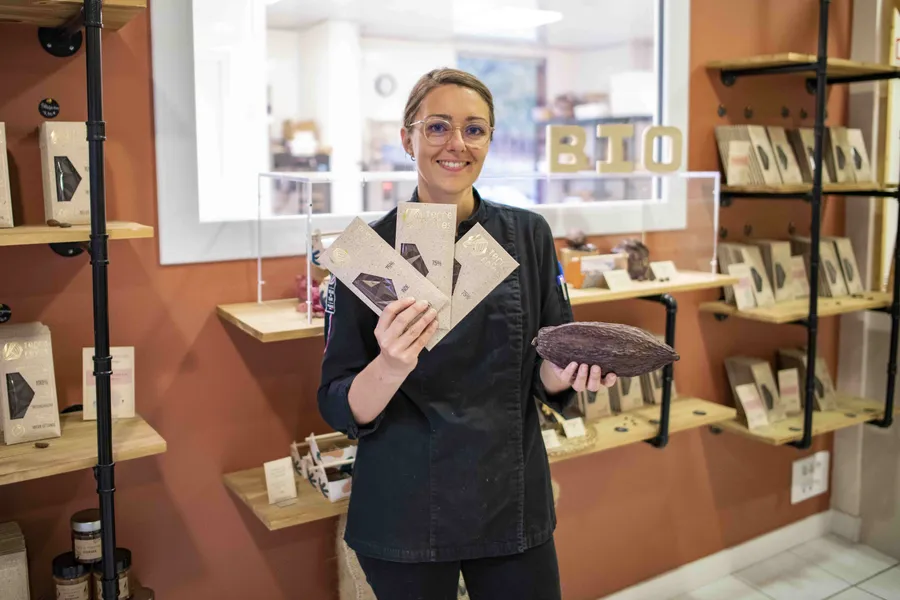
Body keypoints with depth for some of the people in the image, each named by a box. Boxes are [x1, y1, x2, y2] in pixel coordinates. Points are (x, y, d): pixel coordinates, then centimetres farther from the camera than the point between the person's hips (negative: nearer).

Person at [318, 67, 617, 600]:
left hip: (513, 501, 2)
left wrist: (569, 371, -19)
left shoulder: (529, 235, -2)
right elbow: (343, 410, -9)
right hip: (406, 511, -2)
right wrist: (391, 367, -29)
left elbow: (546, 376, 4)